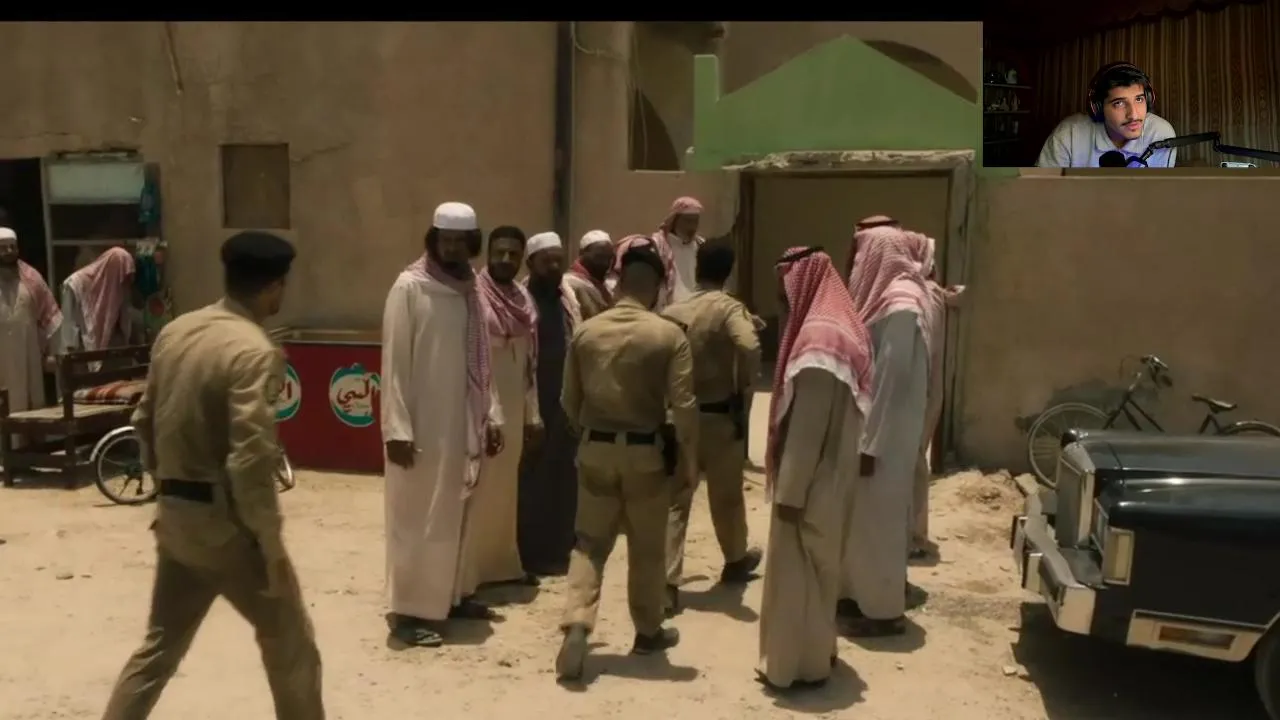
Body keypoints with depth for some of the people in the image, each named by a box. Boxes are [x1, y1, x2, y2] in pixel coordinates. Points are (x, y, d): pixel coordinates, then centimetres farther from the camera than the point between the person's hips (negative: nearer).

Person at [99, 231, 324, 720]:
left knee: (162, 642, 21)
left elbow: (145, 421, 15)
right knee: (290, 645, 10)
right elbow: (249, 459, -25)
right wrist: (270, 544, -17)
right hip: (225, 521, -8)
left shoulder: (173, 332, 6)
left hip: (175, 515, 8)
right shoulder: (254, 351, -19)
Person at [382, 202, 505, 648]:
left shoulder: (470, 291, 9)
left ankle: (447, 596, 29)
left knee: (452, 517, 15)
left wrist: (491, 415, 11)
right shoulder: (409, 288, -10)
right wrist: (397, 428, -17)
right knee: (417, 521, 1)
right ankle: (409, 611, 10)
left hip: (462, 425, 6)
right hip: (422, 427, -6)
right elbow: (394, 362, -12)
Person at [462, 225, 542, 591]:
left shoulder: (523, 299, 11)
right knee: (474, 490, -3)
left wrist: (532, 411, 13)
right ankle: (462, 578, 5)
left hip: (512, 409, 7)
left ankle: (502, 563, 28)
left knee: (504, 488, 15)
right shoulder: (474, 293, -11)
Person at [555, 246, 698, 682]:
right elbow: (683, 406, -13)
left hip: (596, 450, 2)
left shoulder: (586, 332, -1)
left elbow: (569, 400, 7)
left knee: (590, 543, 11)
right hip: (646, 452, -2)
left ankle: (576, 626, -6)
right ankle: (648, 632, 27)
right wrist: (689, 461, -2)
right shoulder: (669, 335, -11)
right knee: (647, 548, 13)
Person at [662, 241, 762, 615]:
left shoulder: (672, 311, 4)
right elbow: (749, 347, -30)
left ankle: (667, 583, -4)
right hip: (720, 415, -2)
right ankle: (735, 561, 40)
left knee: (675, 500, 5)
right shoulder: (730, 309, -10)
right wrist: (743, 389, -15)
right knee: (726, 494, 18)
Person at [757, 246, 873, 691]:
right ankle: (814, 653, 33)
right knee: (814, 566, 19)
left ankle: (798, 665, 16)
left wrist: (789, 492, -18)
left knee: (797, 570, 3)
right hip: (826, 478, 10)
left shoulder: (818, 342, -23)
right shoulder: (838, 328, 8)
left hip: (810, 483, -10)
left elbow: (806, 431, -24)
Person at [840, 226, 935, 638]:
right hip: (871, 427, 9)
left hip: (884, 435, -9)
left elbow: (890, 381, -21)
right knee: (861, 516, 16)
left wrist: (870, 445, -19)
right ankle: (859, 595, 29)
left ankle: (885, 610, 13)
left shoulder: (900, 307, -20)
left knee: (877, 518, 1)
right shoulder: (888, 298, 10)